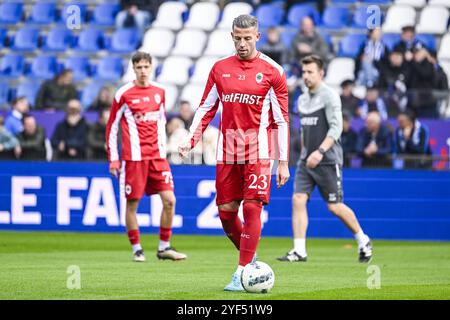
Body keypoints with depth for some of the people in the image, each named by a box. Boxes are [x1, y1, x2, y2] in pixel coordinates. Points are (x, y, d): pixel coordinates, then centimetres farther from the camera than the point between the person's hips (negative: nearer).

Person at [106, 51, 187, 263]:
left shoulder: (159, 92, 10)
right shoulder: (124, 94, -3)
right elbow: (112, 128, 1)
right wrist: (113, 158, -2)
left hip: (157, 156, 4)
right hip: (134, 157, -4)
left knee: (169, 200, -3)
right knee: (132, 204, 0)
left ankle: (164, 247, 8)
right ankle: (136, 249, 12)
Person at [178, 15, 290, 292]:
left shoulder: (272, 71, -2)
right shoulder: (220, 69, 9)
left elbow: (282, 119, -1)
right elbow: (205, 109, 14)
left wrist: (283, 162, -4)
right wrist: (191, 140, 1)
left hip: (258, 151, -4)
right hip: (227, 151, 4)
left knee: (252, 208, -11)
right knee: (226, 212, 4)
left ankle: (242, 274, -7)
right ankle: (250, 259, 27)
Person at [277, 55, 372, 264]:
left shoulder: (330, 96, -9)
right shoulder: (302, 100, 13)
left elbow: (336, 128, -18)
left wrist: (320, 151, -27)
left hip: (328, 161, -7)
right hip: (306, 160, 7)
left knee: (334, 206, -2)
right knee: (298, 200, -8)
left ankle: (363, 241, 19)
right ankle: (299, 251, -9)